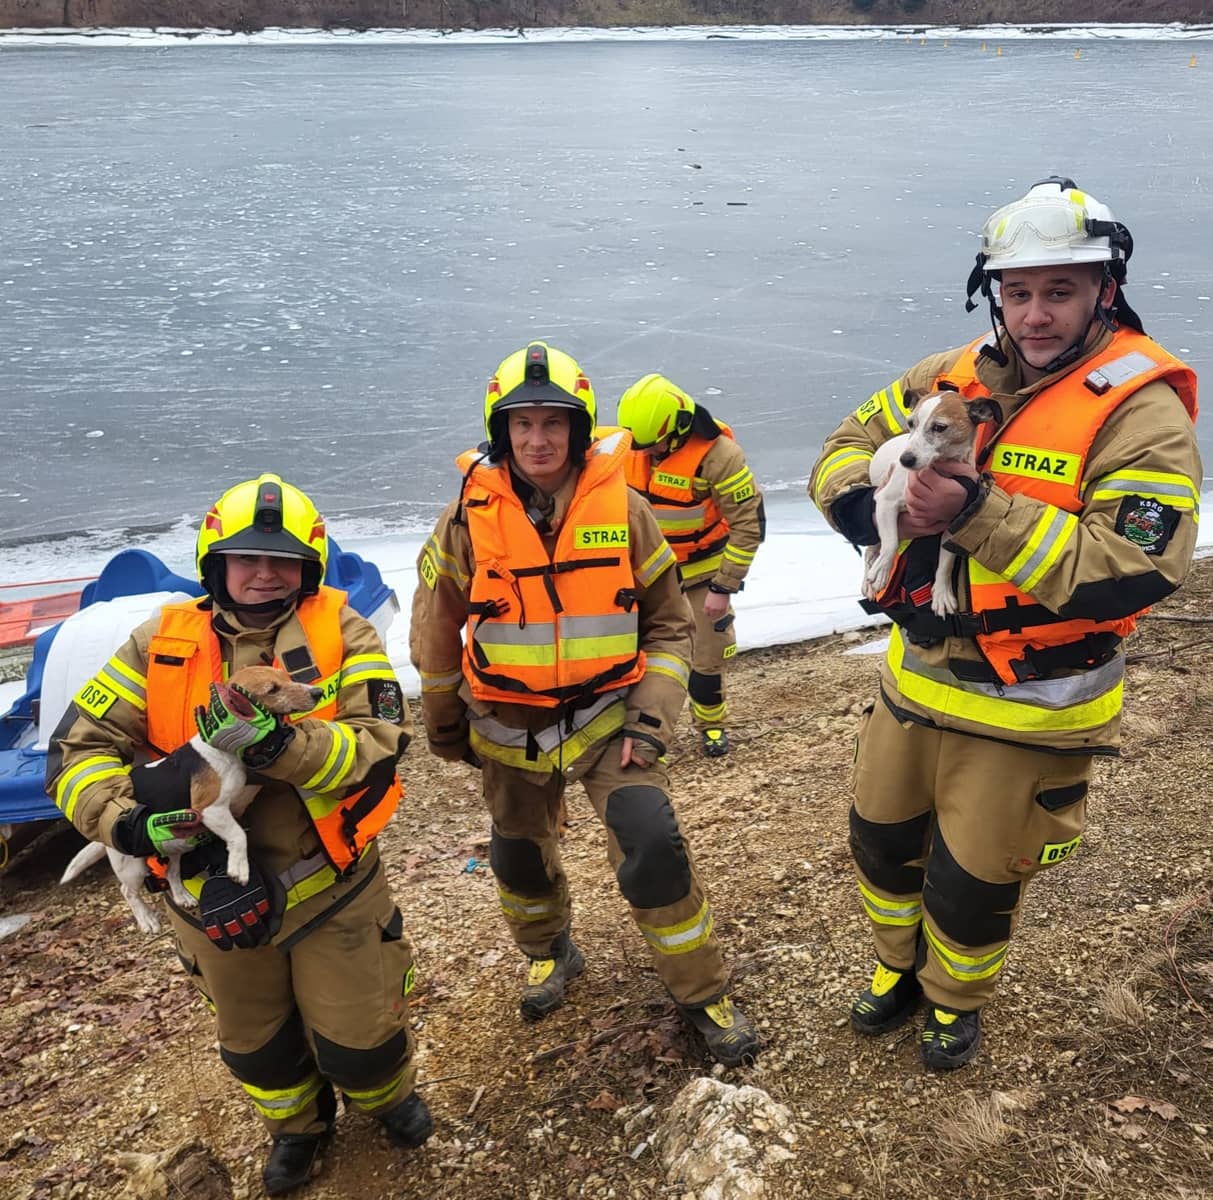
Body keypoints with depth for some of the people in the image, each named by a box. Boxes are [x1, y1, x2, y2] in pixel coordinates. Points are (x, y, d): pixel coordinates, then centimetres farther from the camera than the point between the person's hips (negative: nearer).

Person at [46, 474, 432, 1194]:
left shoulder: (340, 632, -11)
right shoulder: (161, 643, -6)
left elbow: (381, 744, -22)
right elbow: (78, 749, -7)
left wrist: (277, 742, -36)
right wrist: (128, 820, -25)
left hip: (331, 888, -2)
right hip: (214, 891, 3)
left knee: (356, 1039, 12)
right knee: (256, 1041, 23)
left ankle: (388, 1095, 49)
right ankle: (297, 1124, 56)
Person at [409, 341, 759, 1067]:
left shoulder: (622, 509, -10)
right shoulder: (471, 516, -10)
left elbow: (669, 621, -2)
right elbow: (436, 628, 3)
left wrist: (651, 718, -12)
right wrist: (443, 723, 11)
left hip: (607, 713, -1)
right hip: (510, 726, 2)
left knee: (653, 846, -14)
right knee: (521, 855, 18)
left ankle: (704, 992, 9)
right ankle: (551, 952, 50)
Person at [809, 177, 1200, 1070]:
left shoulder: (1140, 411, -17)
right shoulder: (952, 379, -1)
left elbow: (1133, 571, -28)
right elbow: (843, 454, 5)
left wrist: (979, 512, -35)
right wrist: (881, 503, -19)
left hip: (1027, 712, -5)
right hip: (915, 682, 5)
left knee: (972, 884, 12)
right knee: (882, 842, 22)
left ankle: (958, 1001, 45)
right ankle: (901, 971, 51)